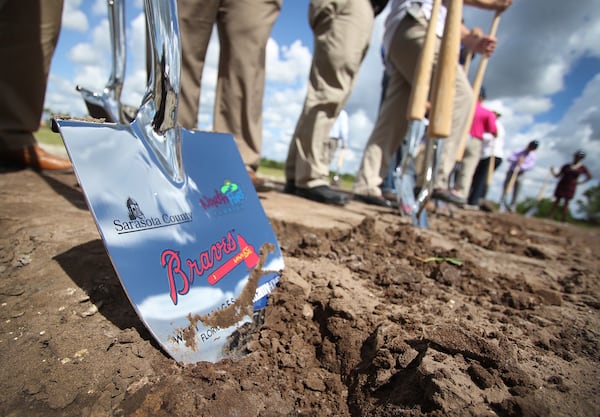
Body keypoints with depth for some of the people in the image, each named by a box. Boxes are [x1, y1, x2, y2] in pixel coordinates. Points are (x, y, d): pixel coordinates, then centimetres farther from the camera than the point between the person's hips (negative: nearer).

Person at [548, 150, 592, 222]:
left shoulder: (582, 168, 3)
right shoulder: (566, 166, 4)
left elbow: (589, 176, 14)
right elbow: (558, 175, 5)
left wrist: (580, 182, 5)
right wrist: (552, 171, -12)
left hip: (571, 187, -1)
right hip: (561, 186, 1)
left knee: (566, 203, 0)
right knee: (556, 201, -2)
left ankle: (563, 220, 2)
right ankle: (550, 217, -3)